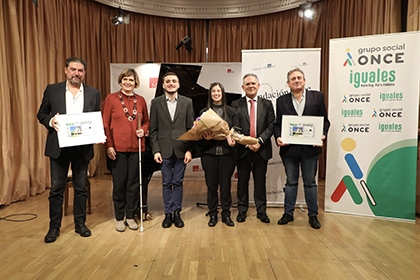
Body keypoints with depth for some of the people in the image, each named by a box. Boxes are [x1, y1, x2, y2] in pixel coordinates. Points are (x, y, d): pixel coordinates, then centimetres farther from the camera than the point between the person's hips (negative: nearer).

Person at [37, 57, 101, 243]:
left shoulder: (93, 94, 6)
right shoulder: (52, 90, 4)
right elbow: (41, 114, 8)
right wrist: (50, 121, -13)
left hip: (82, 148, 1)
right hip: (58, 147, 0)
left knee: (81, 187, 10)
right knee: (56, 188, 7)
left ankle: (80, 223, 25)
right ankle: (54, 227, 22)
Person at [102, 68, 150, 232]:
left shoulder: (140, 100, 10)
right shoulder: (111, 98, 1)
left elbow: (146, 121, 18)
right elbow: (105, 124, -1)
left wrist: (143, 130, -4)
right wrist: (109, 145, -9)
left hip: (136, 148, 3)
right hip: (118, 148, -3)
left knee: (133, 183, 9)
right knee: (119, 184, 4)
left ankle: (130, 216, 23)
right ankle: (119, 218, 21)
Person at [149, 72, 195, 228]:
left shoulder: (187, 102, 4)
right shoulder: (156, 103, 4)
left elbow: (190, 128, 2)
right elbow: (153, 129, 3)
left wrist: (189, 150, -5)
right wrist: (156, 150, -6)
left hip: (181, 149, 0)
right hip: (164, 149, 0)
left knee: (178, 182, 8)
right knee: (166, 183, 8)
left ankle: (177, 213, 21)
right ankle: (168, 214, 22)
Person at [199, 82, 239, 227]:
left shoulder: (231, 111, 10)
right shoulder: (204, 112, 10)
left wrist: (231, 138, -17)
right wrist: (206, 137, -15)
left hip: (227, 152, 0)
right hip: (209, 152, 0)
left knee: (226, 185, 5)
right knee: (211, 185, 6)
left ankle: (226, 214, 20)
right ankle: (212, 214, 20)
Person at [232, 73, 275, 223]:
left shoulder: (267, 104, 9)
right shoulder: (236, 105, 5)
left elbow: (271, 126, 1)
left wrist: (259, 141, -13)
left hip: (261, 149, 1)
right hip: (242, 149, -1)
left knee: (260, 182, 9)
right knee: (242, 182, 9)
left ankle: (261, 212, 22)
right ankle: (242, 211, 22)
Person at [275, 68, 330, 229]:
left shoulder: (317, 97, 6)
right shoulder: (281, 101, 8)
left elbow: (324, 120, 6)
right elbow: (278, 124, 7)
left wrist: (322, 135, -11)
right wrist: (278, 137, -11)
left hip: (310, 149, -1)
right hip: (289, 149, 1)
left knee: (310, 183, 9)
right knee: (291, 182, 12)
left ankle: (313, 215, 24)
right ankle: (288, 213, 25)